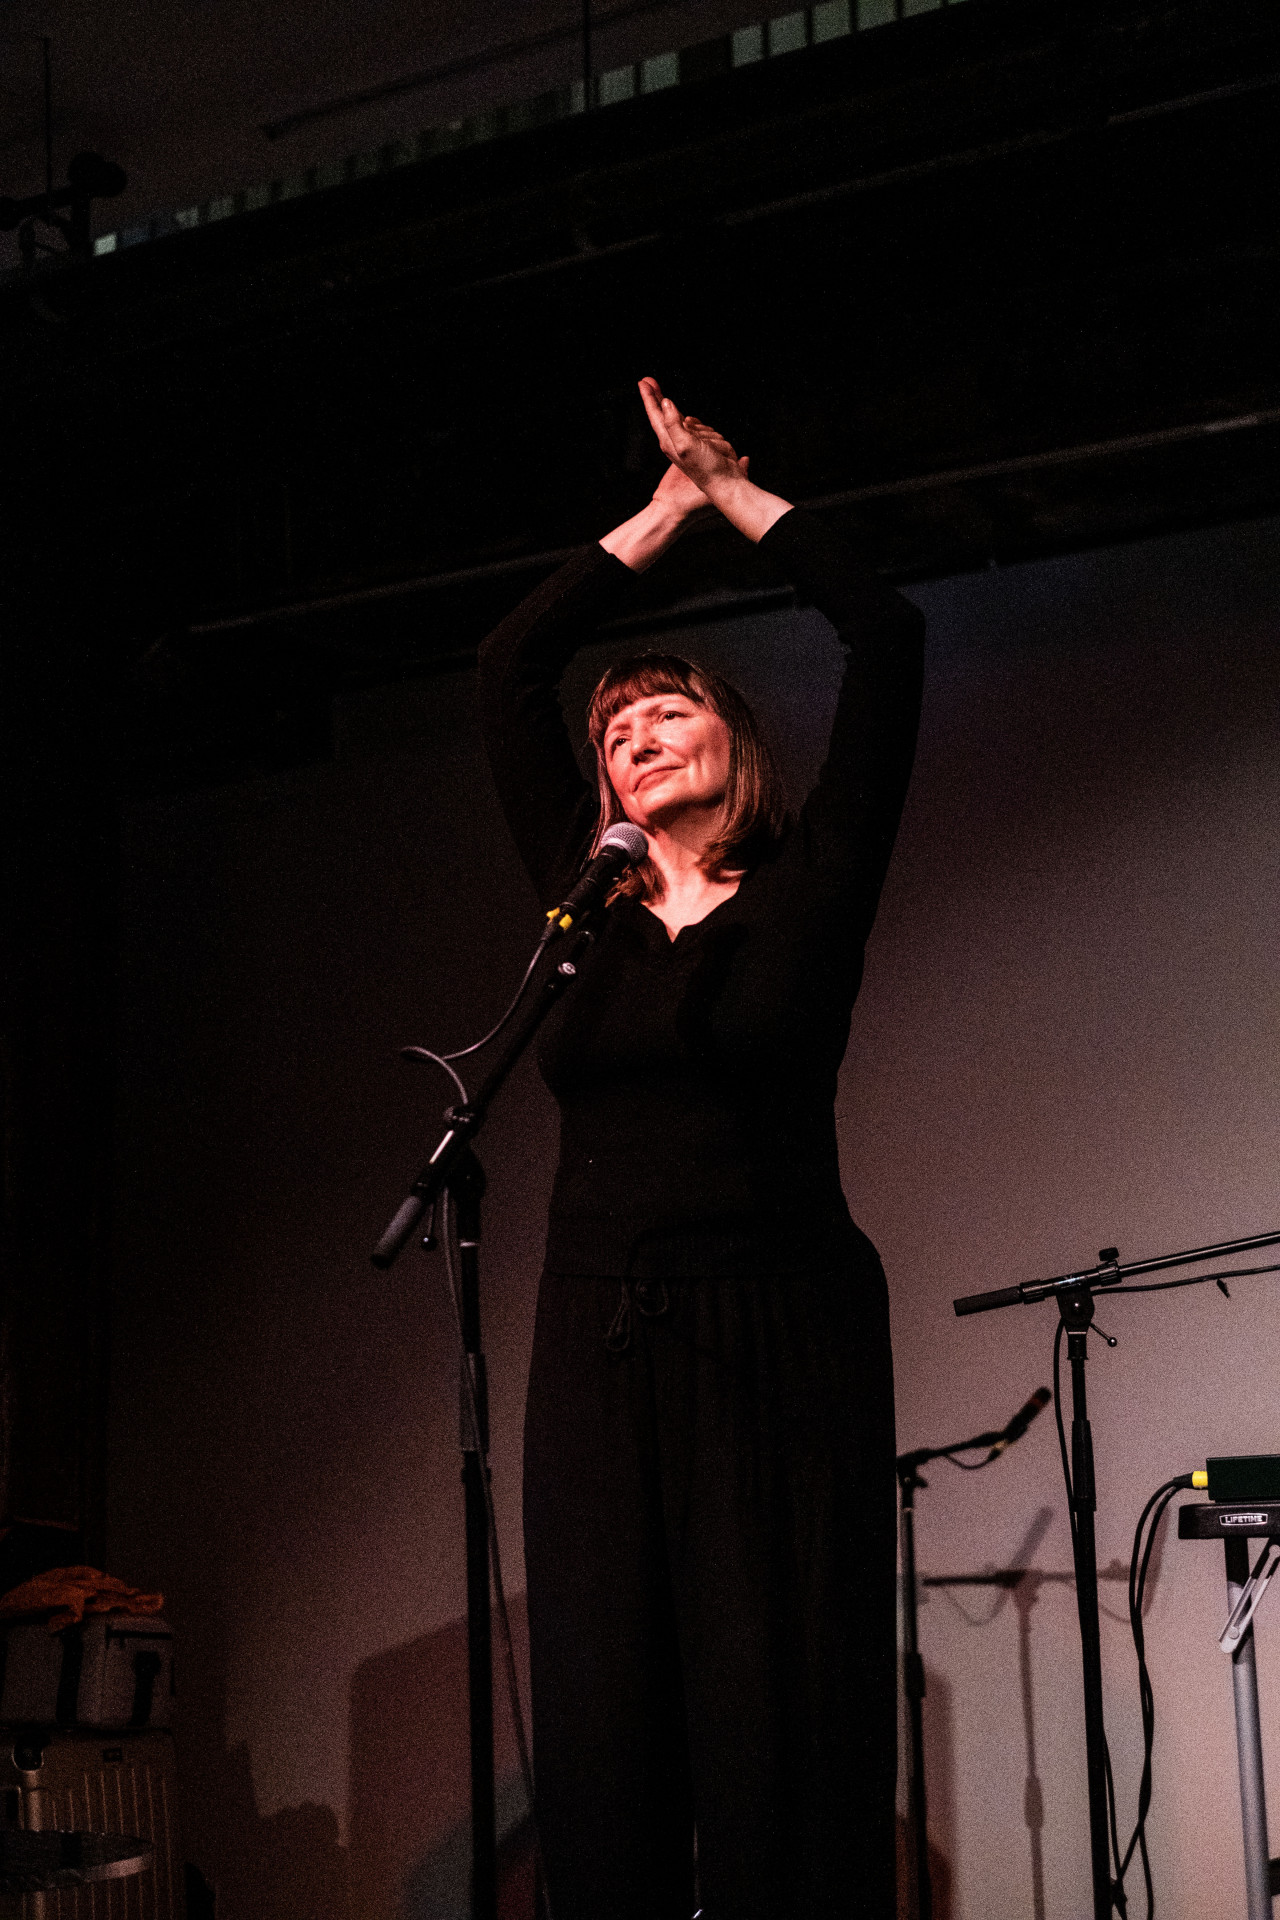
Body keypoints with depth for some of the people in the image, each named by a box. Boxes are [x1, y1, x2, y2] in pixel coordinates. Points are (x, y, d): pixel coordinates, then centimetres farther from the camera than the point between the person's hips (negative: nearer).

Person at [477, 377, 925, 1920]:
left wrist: (734, 490, 12)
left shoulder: (807, 892, 7)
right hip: (599, 1345, 3)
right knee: (603, 1742, -1)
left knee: (782, 1736, -7)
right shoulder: (585, 904, 15)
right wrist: (660, 513, 20)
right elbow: (507, 675, 17)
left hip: (783, 1342, -3)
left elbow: (885, 641, 2)